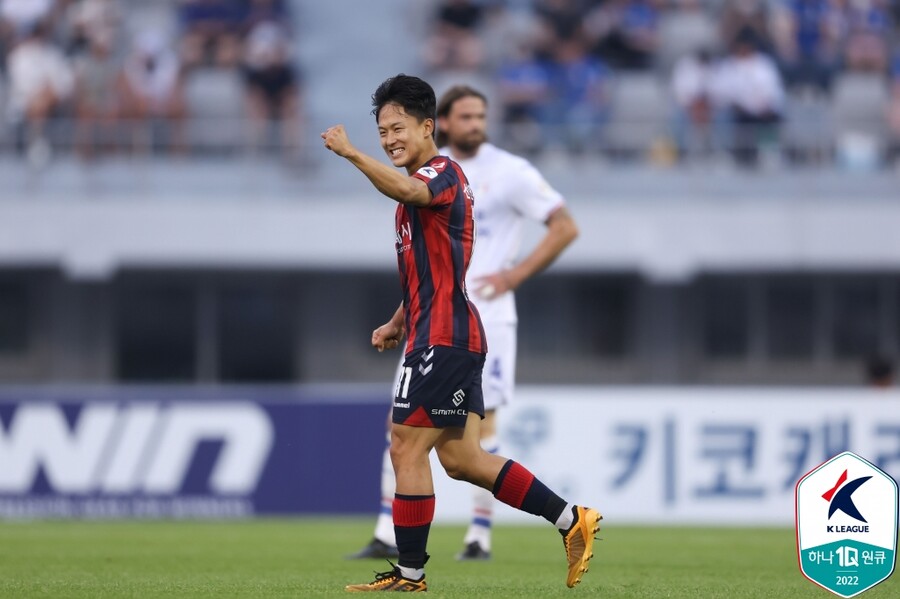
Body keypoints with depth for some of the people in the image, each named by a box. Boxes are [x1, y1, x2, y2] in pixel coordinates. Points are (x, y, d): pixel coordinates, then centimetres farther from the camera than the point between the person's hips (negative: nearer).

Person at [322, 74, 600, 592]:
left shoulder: (443, 172, -10)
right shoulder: (425, 185, 22)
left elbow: (407, 190, -37)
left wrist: (351, 154, -44)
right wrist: (399, 323, 21)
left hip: (444, 339, -10)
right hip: (452, 337, 10)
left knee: (407, 448, -7)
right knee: (459, 457, 10)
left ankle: (410, 573, -1)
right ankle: (571, 520, 13)